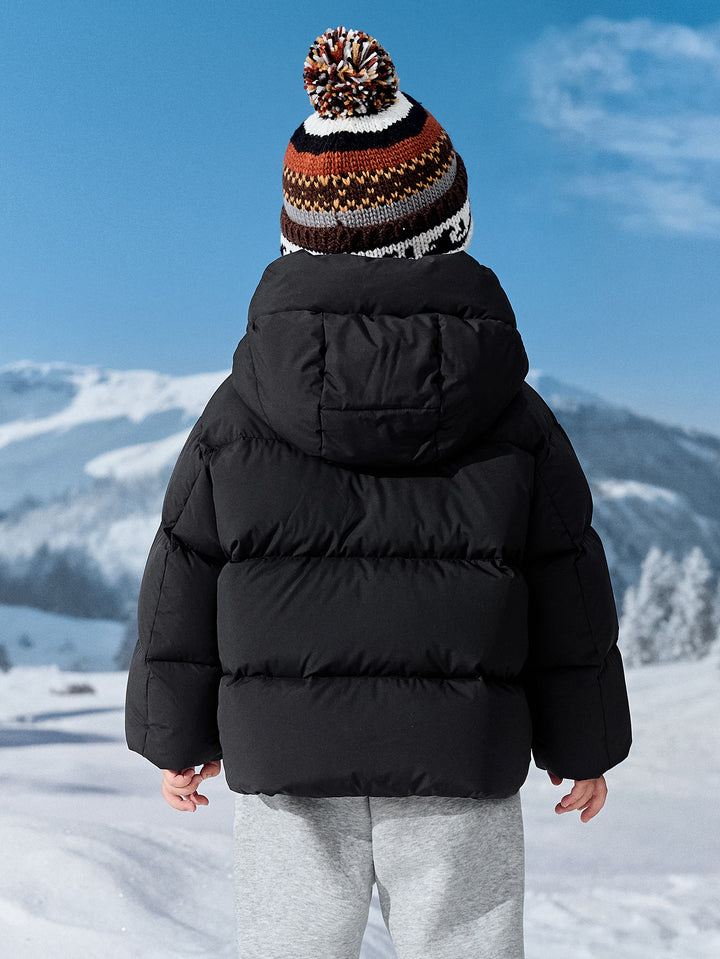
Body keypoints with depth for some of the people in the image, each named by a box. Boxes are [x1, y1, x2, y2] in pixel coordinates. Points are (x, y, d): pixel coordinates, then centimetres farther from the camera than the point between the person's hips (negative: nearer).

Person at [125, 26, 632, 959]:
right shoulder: (517, 422, -4)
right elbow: (569, 595, 2)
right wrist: (584, 744, 14)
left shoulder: (237, 418, -4)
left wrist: (174, 737, 14)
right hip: (462, 765, 0)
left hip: (285, 763, 1)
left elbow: (182, 587, 2)